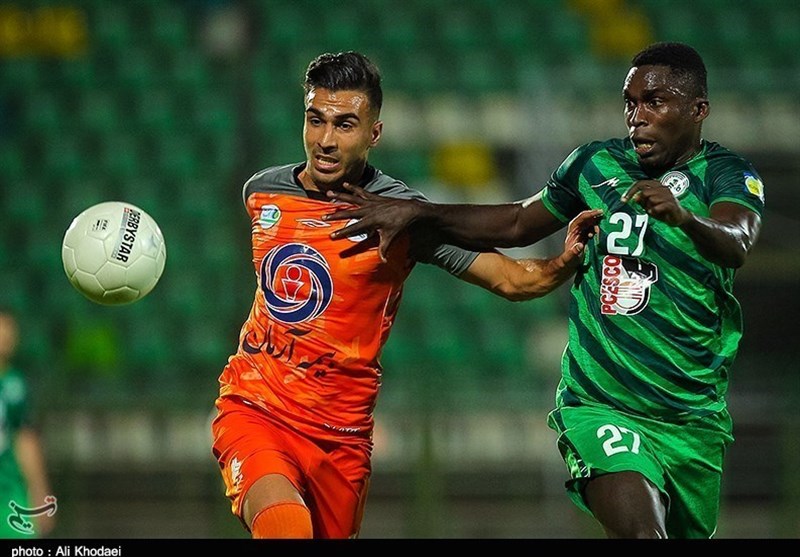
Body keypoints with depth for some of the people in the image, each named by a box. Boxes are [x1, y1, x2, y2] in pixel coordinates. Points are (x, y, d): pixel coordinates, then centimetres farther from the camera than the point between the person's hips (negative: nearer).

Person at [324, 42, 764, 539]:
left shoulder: (727, 175, -3)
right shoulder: (596, 164, 8)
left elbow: (737, 246, -26)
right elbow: (517, 225, 25)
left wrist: (683, 217, -47)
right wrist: (416, 212, 18)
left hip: (695, 422, 1)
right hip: (599, 403, 0)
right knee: (639, 530, -25)